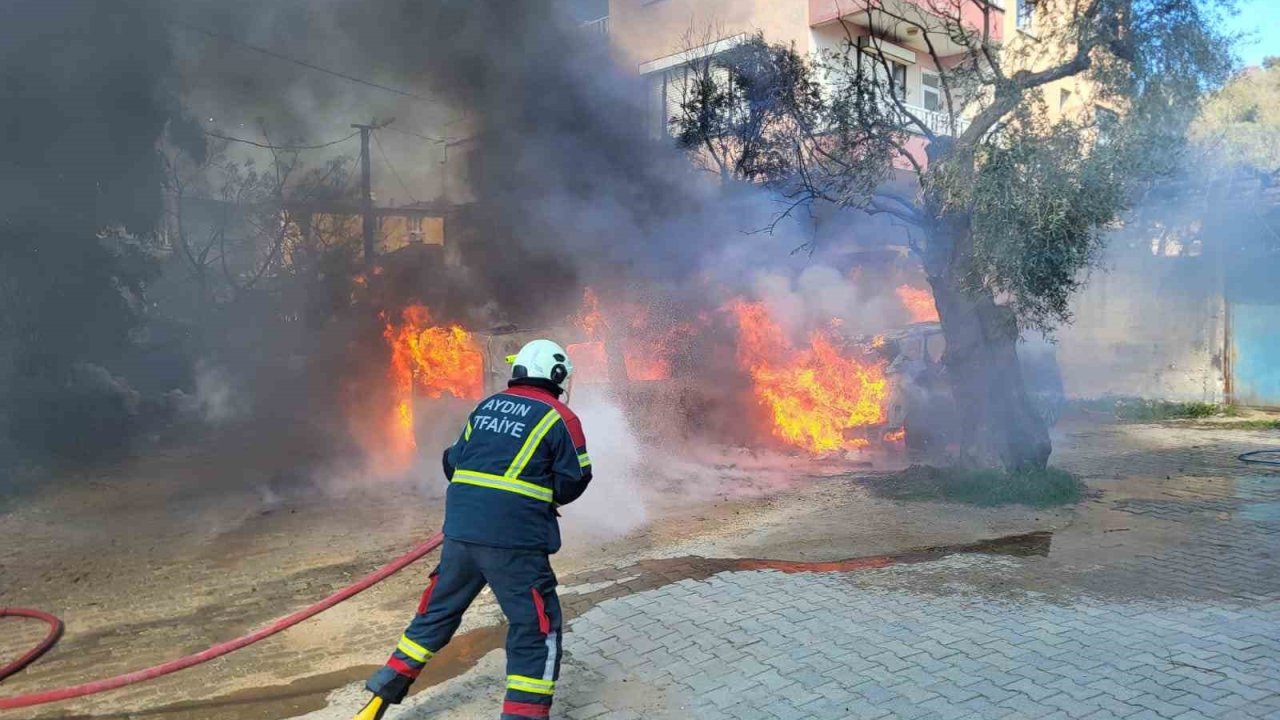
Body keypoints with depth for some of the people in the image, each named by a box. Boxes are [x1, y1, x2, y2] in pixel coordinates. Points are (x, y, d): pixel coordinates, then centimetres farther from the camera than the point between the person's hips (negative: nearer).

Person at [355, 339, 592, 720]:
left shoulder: (486, 406, 13)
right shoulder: (559, 418, -3)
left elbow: (454, 462, 15)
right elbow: (572, 482, -1)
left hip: (461, 529, 6)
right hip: (513, 539, -6)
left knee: (437, 612, 21)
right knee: (536, 628, 5)